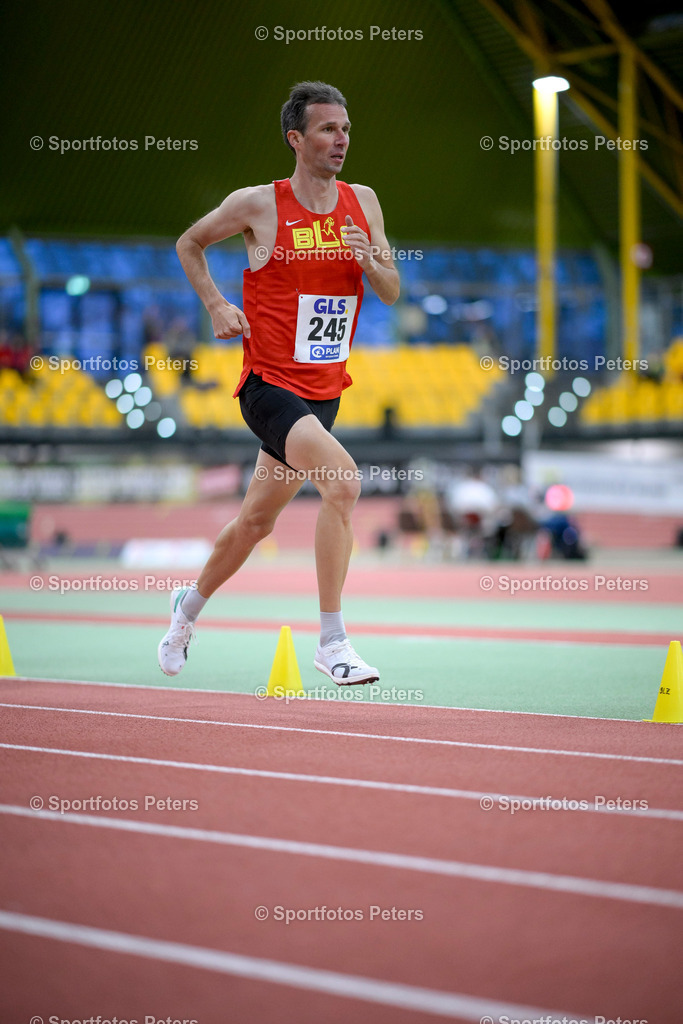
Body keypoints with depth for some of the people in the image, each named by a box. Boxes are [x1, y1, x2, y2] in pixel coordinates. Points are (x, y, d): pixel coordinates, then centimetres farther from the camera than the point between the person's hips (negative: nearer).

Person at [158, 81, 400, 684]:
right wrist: (216, 305, -2)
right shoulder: (258, 205, -8)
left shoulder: (362, 202, 4)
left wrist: (368, 259, -13)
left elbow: (392, 293, 7)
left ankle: (190, 607, 44)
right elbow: (190, 244, 9)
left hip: (323, 391, 6)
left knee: (257, 520, 18)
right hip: (270, 386, -6)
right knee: (344, 480, -27)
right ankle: (332, 642, -21)